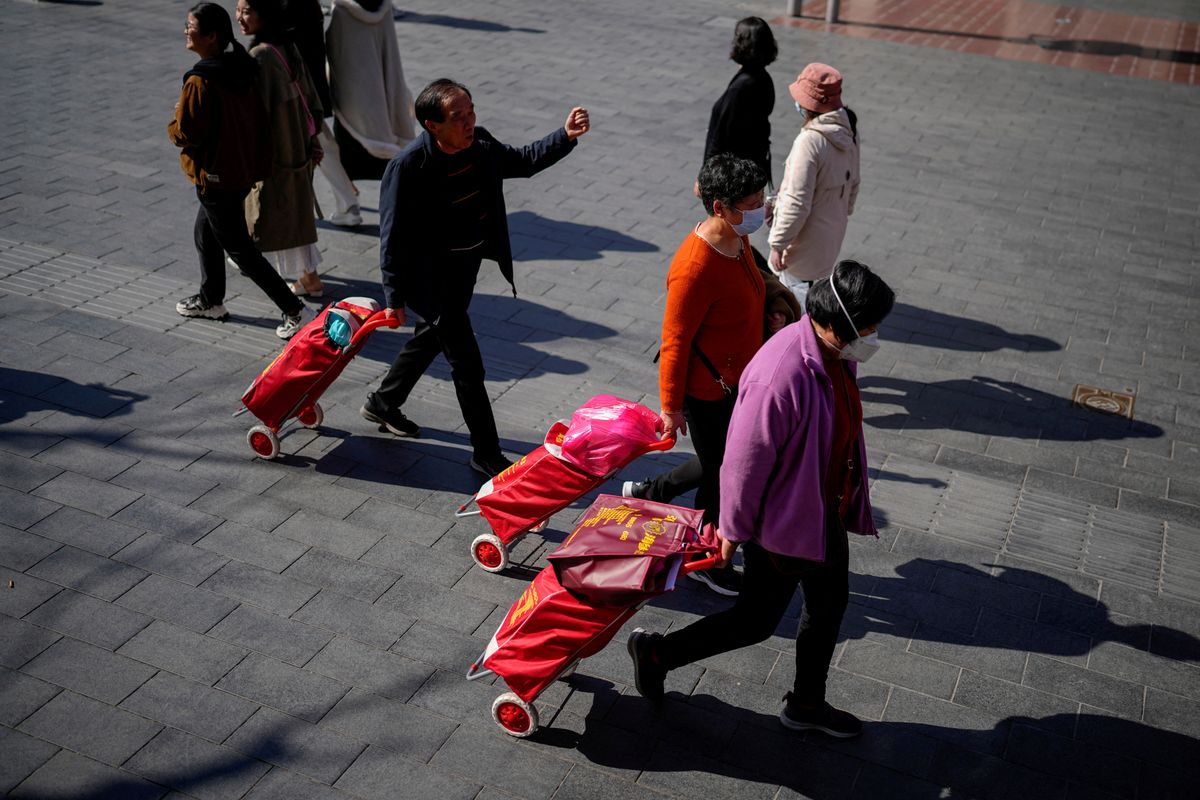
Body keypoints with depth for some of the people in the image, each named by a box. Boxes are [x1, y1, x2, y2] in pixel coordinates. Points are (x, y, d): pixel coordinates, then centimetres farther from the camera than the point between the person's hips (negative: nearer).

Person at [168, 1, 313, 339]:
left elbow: (187, 133, -20)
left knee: (239, 248, 1)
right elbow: (257, 118, 8)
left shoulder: (200, 82, -24)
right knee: (205, 235, 24)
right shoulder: (240, 68, 1)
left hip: (216, 177, -9)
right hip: (243, 169, 9)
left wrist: (172, 127, 1)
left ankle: (293, 309, 1)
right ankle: (211, 301, 39)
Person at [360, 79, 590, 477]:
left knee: (431, 338, 26)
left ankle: (382, 403, 50)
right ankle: (487, 455, 12)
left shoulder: (481, 145, -9)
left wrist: (565, 137, -5)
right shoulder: (407, 166, -26)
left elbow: (522, 161, 10)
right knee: (467, 364, -3)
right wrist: (394, 296, -18)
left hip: (467, 266, 8)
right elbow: (392, 236, -20)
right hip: (431, 276, -8)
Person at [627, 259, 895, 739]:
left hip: (825, 512, 9)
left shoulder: (834, 355, -7)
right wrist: (733, 529, -13)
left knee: (830, 603, 22)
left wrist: (847, 499, 20)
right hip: (781, 523, -9)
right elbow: (745, 462, -25)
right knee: (756, 620, 7)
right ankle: (656, 654, 26)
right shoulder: (780, 379, -36)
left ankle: (806, 704, 44)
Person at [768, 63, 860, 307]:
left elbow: (796, 202, -26)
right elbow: (852, 184, 12)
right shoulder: (848, 134, 0)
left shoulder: (810, 140, -27)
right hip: (832, 236, 9)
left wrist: (778, 243, -19)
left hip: (804, 241, -9)